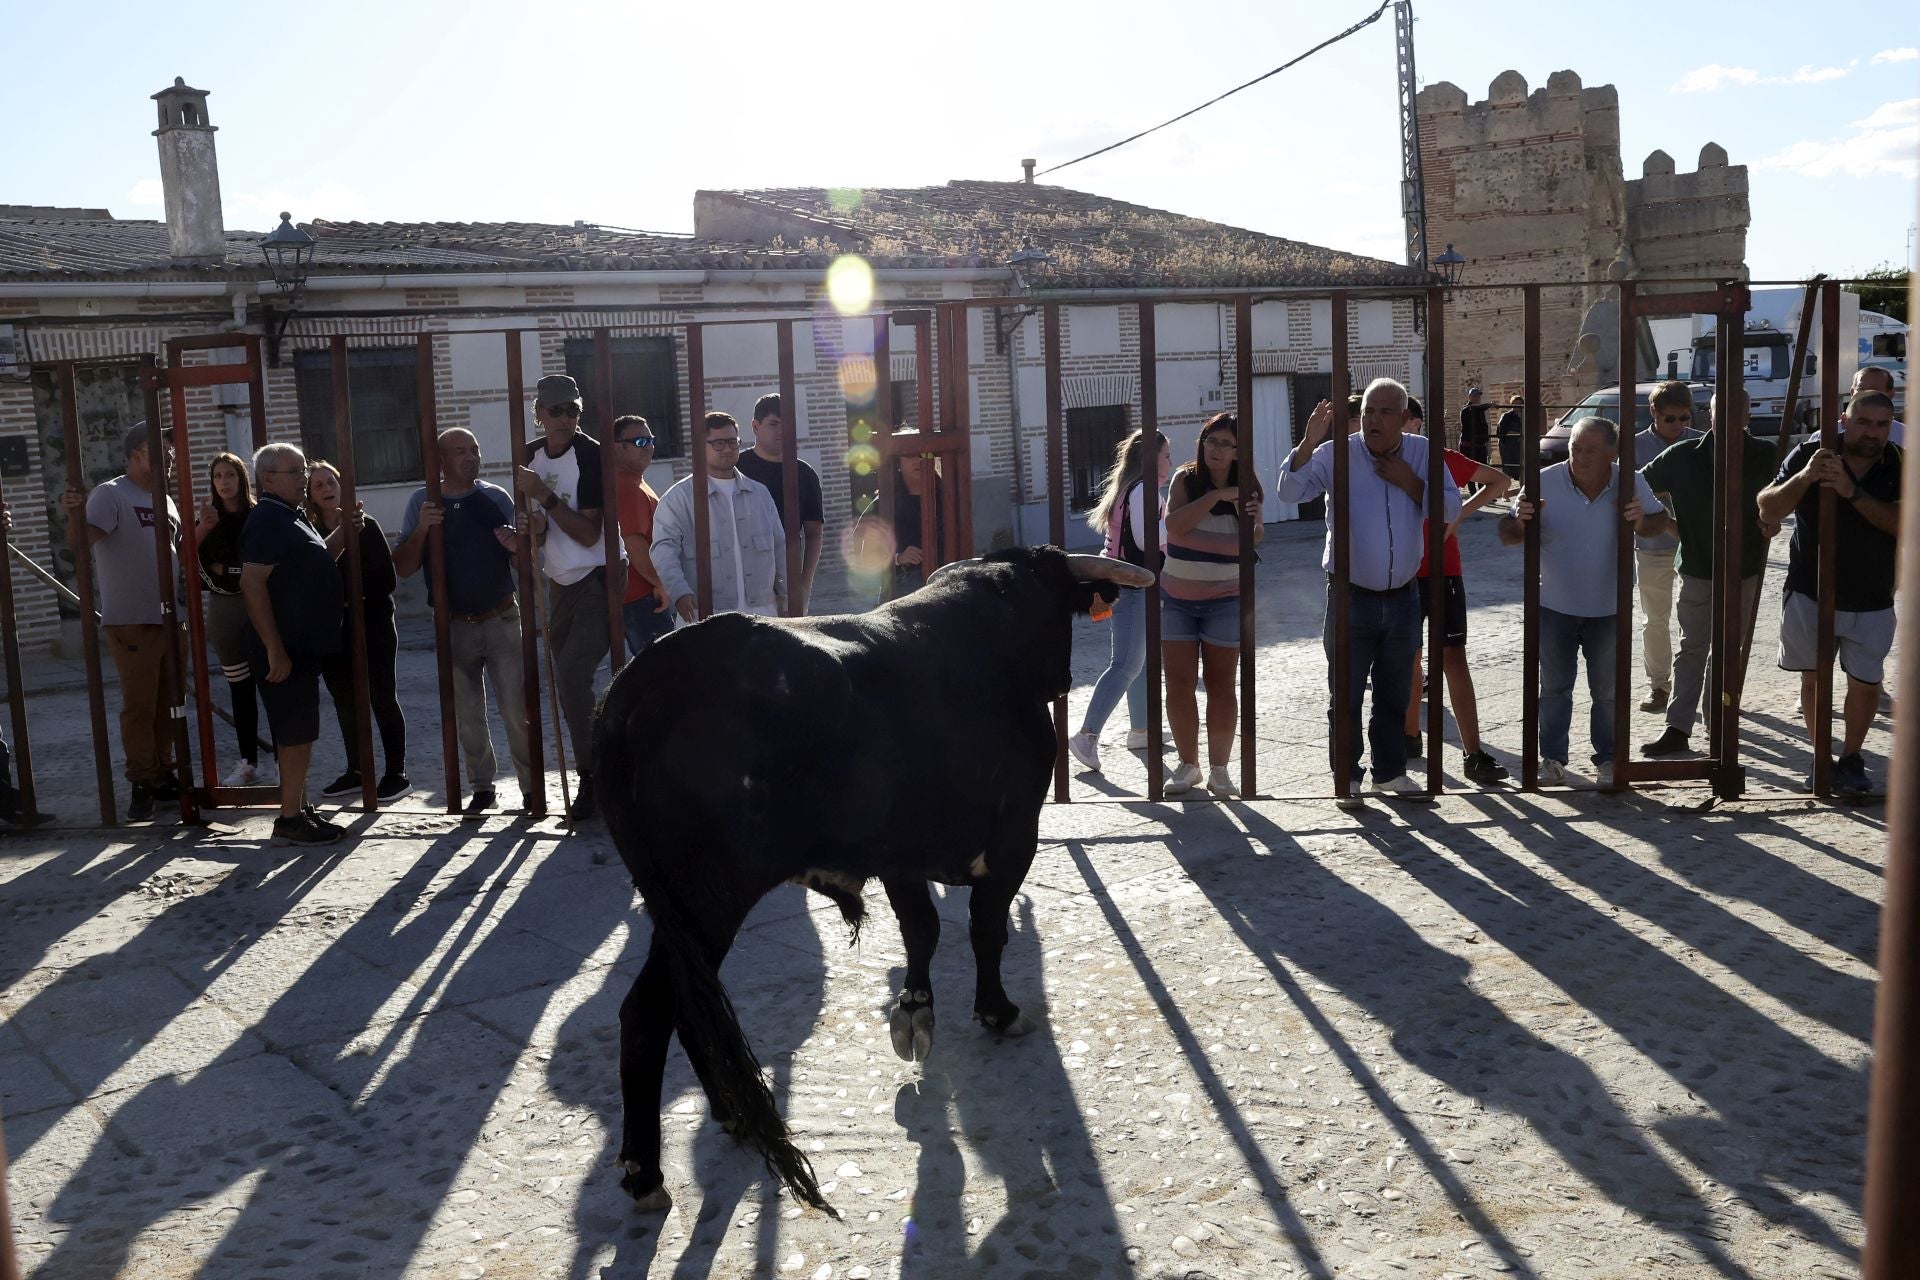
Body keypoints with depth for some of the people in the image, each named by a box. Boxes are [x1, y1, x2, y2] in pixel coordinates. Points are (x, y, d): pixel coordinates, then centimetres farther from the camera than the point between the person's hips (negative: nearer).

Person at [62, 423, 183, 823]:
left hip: (167, 618, 7)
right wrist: (75, 515, -43)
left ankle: (163, 775, 24)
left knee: (166, 703, 13)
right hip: (131, 622, -7)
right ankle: (142, 785, 6)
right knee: (139, 706, -3)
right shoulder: (110, 495, -9)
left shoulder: (165, 501, 15)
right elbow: (82, 540, -23)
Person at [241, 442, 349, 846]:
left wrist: (344, 530, 13)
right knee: (297, 733, -6)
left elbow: (316, 558, 31)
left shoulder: (290, 517, 16)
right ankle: (290, 821, 1)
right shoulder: (267, 520, -15)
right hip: (283, 649, -10)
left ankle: (300, 809, 23)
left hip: (301, 645, 10)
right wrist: (274, 649, -26)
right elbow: (252, 584, -24)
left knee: (300, 732, 15)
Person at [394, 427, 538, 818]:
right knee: (467, 716, 8)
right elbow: (402, 568, -2)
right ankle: (482, 789, 20)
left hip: (501, 621, -1)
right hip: (454, 626, 1)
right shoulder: (422, 502, 1)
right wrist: (421, 531, -18)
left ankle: (532, 788, 2)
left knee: (517, 710, -6)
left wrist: (517, 546, -17)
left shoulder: (497, 498, 1)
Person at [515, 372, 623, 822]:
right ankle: (593, 780, 20)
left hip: (599, 578, -8)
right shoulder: (529, 457, 8)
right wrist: (535, 528, -7)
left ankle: (592, 779, -10)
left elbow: (589, 533, -18)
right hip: (562, 580, 8)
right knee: (569, 681, 9)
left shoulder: (591, 455, -15)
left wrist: (545, 495, -23)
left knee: (573, 672, -19)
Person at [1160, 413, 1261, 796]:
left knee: (1221, 683, 3)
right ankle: (1188, 764, 14)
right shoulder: (1185, 479, -3)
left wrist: (1256, 526, -14)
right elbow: (1174, 524, -19)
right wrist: (1216, 495, -23)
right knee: (1179, 683, 2)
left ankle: (1219, 768, 11)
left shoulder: (1246, 490, -1)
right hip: (1176, 598, 1)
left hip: (1224, 600, -1)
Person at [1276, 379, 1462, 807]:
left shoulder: (1422, 452, 0)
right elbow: (1289, 492, -20)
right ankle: (1347, 778, 15)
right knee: (1347, 694, 3)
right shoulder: (1336, 454, -9)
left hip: (1402, 596, 3)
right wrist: (1308, 444, -34)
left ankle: (1389, 773, 29)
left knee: (1395, 694, 15)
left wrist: (1410, 484, -16)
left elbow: (1450, 510, -3)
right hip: (1351, 595, -3)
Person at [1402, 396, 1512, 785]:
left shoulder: (1443, 460, -3)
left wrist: (1460, 513, -8)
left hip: (1442, 573, -3)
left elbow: (1500, 481, 3)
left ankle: (1474, 754, -10)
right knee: (1408, 659, 12)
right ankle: (1410, 737, 27)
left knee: (1453, 658, -8)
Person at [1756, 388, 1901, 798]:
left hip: (1870, 601, 0)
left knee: (1866, 682, 3)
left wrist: (1853, 492, -28)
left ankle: (1851, 759, 22)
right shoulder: (1809, 455, -6)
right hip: (1810, 594, 0)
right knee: (1813, 677, 7)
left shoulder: (1899, 465, -5)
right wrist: (1803, 477, -24)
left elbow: (1902, 524, -17)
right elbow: (1768, 511, -8)